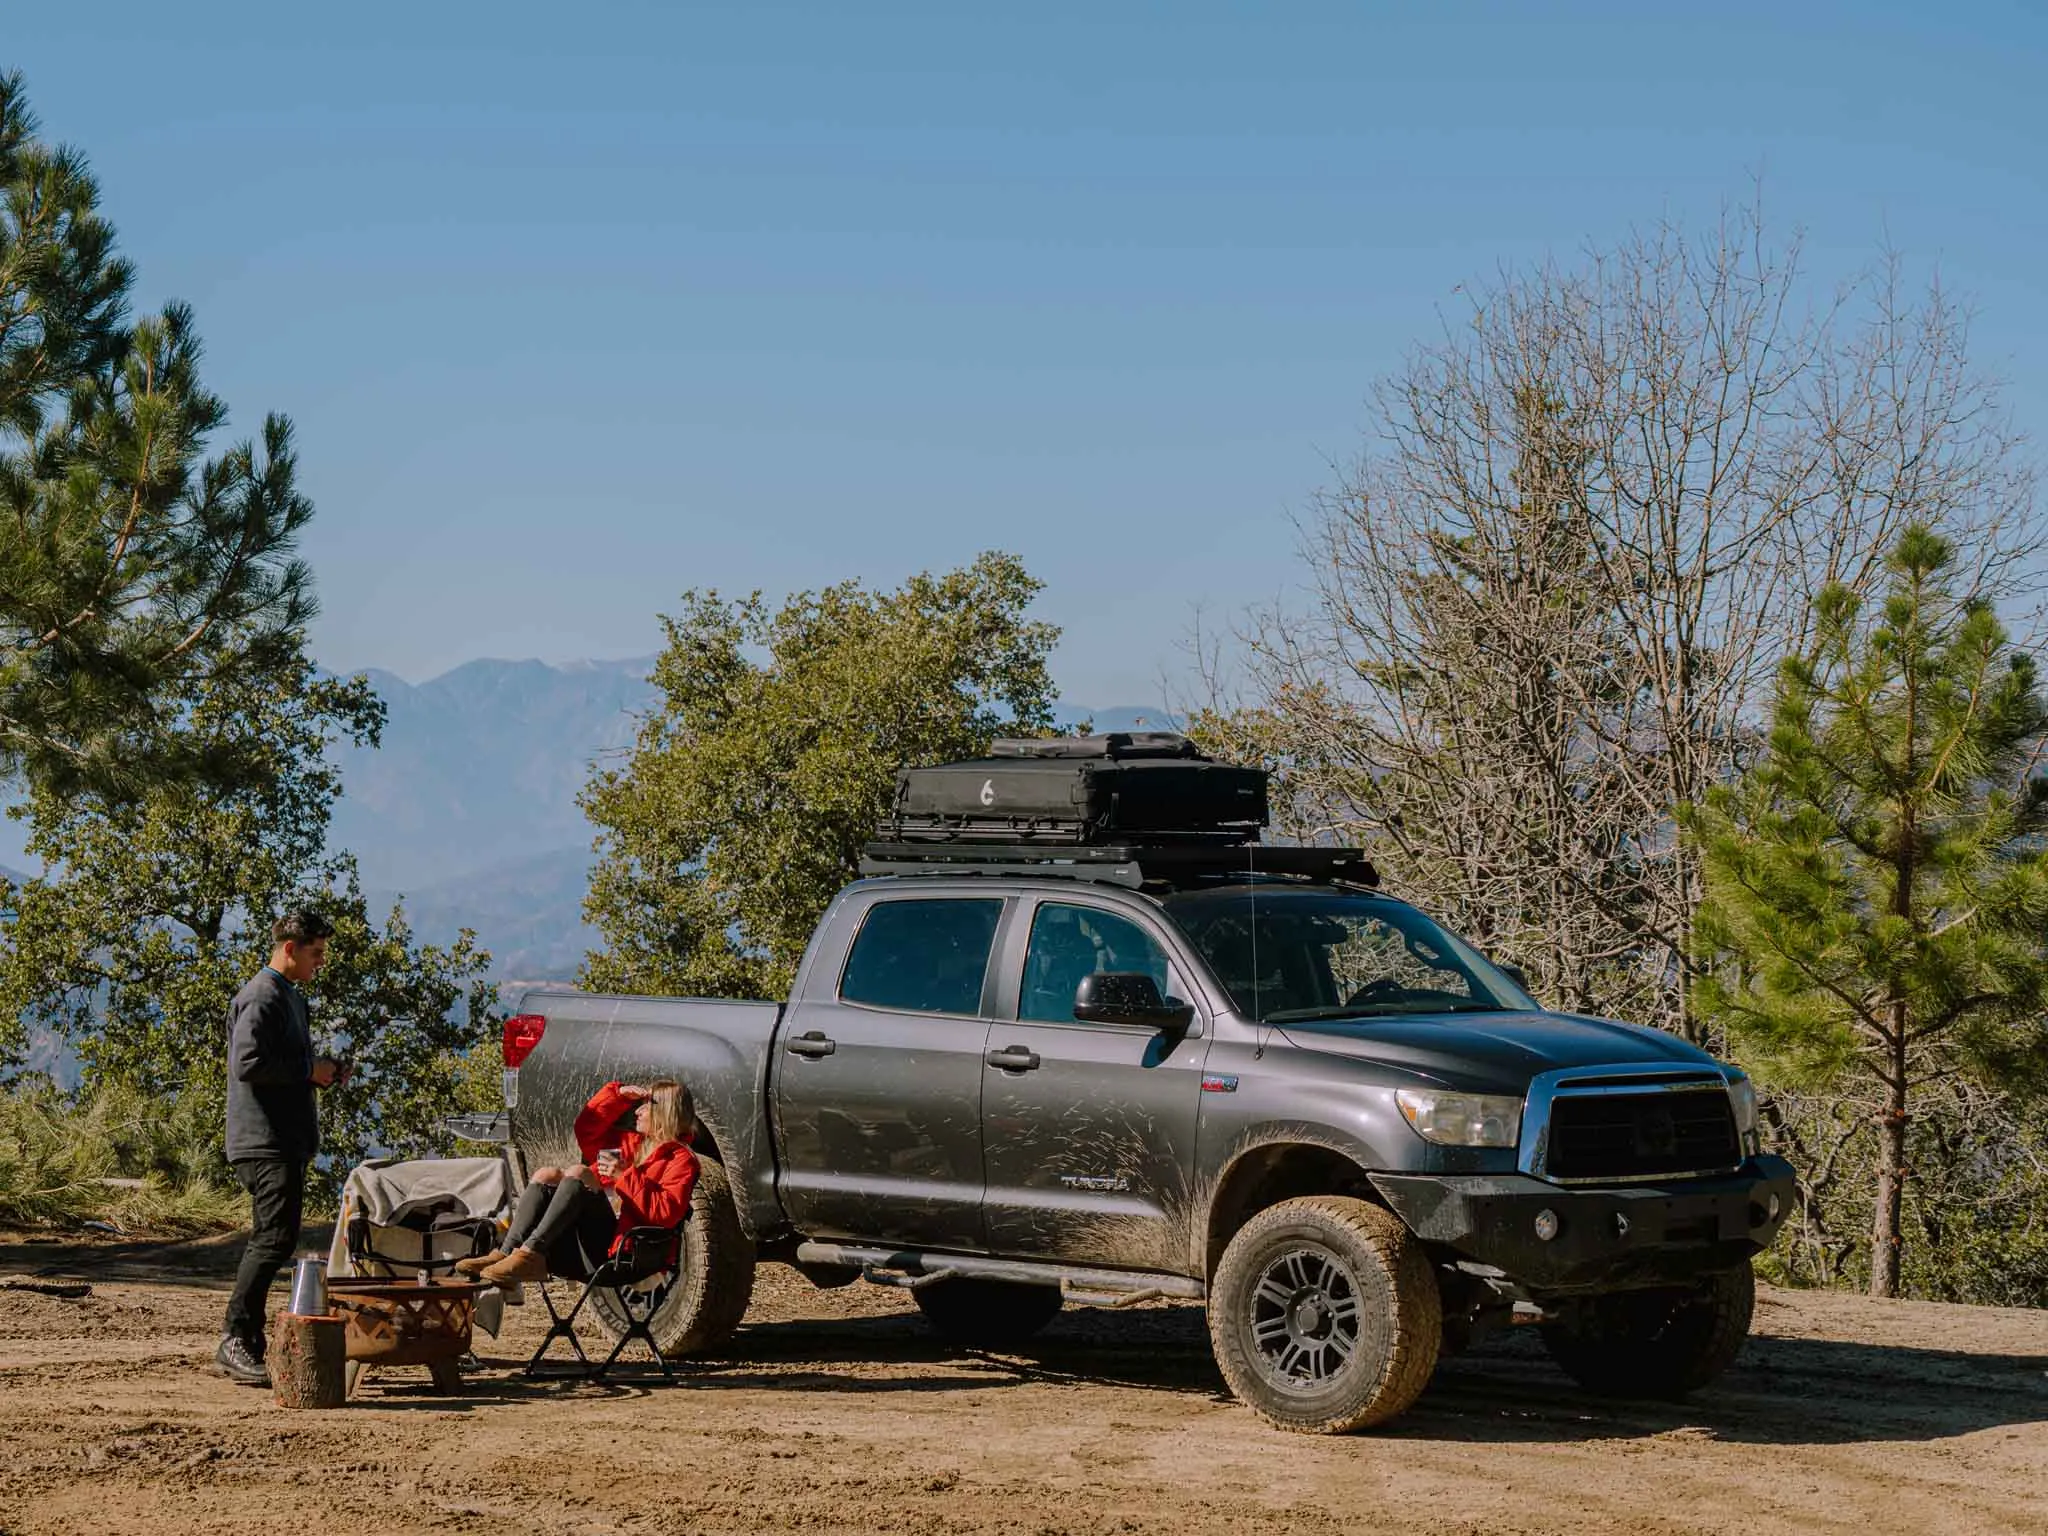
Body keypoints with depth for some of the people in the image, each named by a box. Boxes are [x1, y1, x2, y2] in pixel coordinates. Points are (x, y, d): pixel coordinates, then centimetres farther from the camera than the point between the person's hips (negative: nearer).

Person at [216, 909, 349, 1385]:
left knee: (269, 1241, 11)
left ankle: (247, 1346, 15)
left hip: (286, 1142, 11)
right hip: (265, 1140, -11)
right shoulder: (261, 997, -12)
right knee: (275, 1239, -17)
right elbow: (248, 1063, -23)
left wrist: (321, 1072, 13)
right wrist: (310, 1070, -15)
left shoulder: (290, 997, 22)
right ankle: (236, 1340, -17)